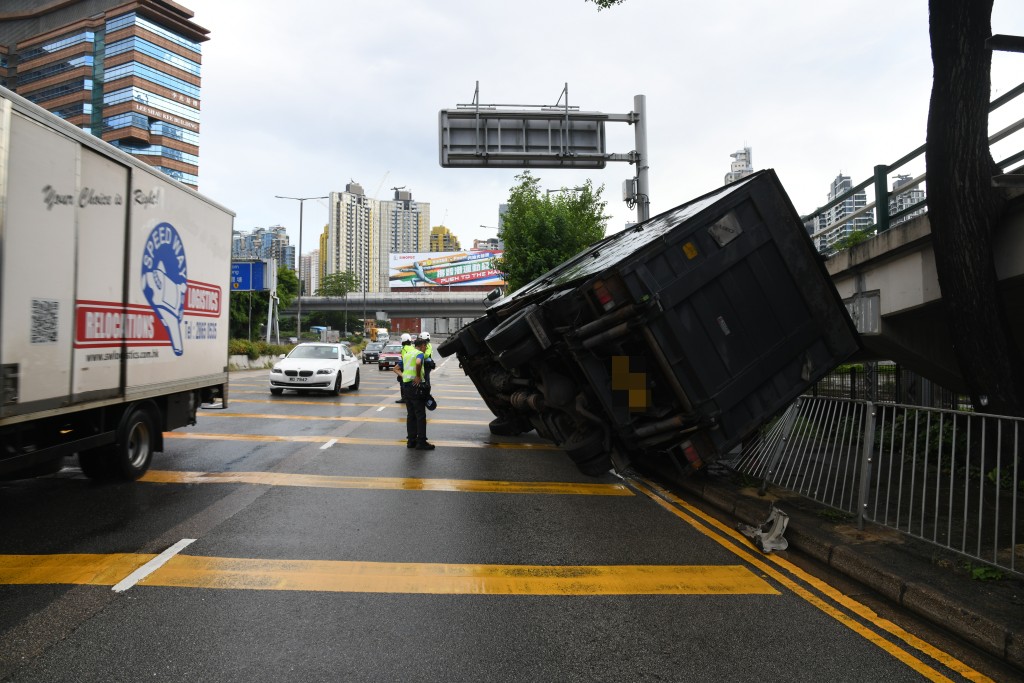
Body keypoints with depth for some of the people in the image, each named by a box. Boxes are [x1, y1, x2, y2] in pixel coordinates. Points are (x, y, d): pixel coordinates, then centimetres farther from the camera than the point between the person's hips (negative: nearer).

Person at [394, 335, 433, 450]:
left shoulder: (406, 354, 19)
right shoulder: (419, 353, -7)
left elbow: (396, 369, 23)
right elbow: (418, 363, -30)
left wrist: (403, 376, 9)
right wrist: (418, 376, -19)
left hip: (406, 386, 8)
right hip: (416, 386, -8)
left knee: (410, 415, 13)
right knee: (420, 415, -4)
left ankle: (411, 440, 16)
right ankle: (421, 442, -2)